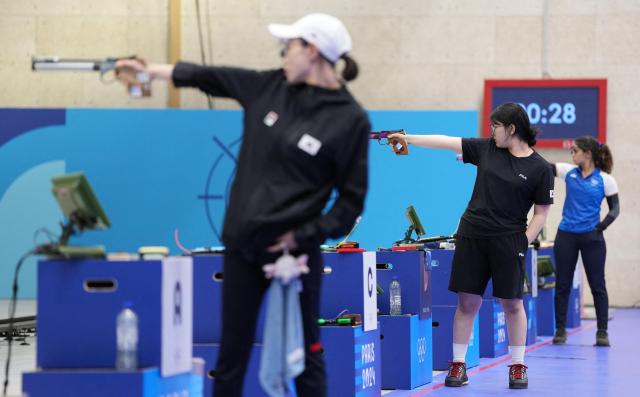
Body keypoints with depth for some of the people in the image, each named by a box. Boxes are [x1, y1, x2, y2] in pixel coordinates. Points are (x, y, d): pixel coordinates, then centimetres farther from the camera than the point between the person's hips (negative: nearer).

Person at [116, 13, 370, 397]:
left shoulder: (350, 119, -12)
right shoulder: (269, 86, 3)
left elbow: (352, 198, -9)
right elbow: (208, 76, 15)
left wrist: (304, 236, -17)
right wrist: (148, 69, 20)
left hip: (293, 251, -5)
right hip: (244, 244, 5)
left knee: (305, 353, 4)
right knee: (233, 350, 8)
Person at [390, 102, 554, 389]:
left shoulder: (540, 168, -4)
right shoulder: (486, 149, 6)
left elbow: (541, 212, -1)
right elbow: (446, 142, 9)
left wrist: (524, 242, -9)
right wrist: (409, 139, 7)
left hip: (508, 241, -3)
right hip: (472, 236, 3)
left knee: (512, 304, 2)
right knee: (467, 302, 3)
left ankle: (518, 366, 13)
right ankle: (458, 365, 9)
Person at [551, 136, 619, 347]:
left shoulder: (605, 179, -4)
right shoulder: (569, 172, 4)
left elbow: (615, 208, -2)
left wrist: (603, 225, -18)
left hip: (591, 237, -3)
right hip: (566, 235, 3)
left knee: (597, 285, 1)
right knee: (562, 284, 5)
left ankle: (602, 333, 7)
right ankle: (560, 330, 14)